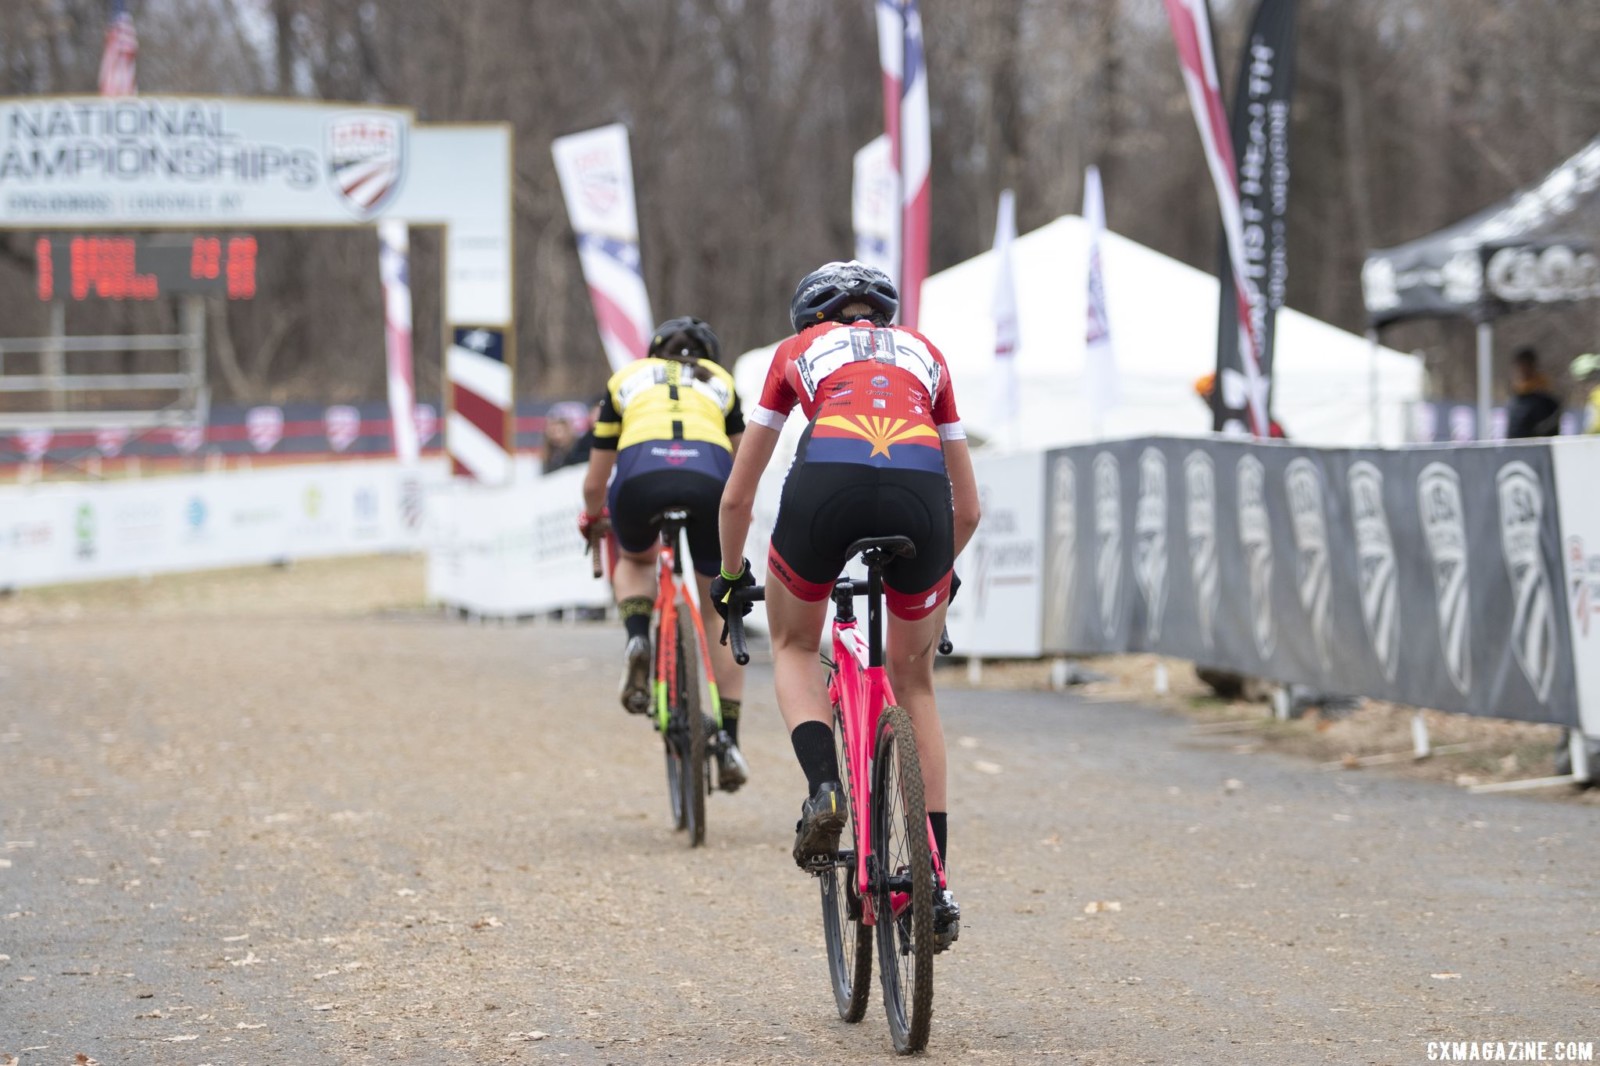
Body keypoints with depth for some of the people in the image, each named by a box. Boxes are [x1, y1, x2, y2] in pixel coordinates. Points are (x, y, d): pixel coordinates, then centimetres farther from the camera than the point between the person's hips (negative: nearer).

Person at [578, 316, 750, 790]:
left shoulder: (627, 379, 33)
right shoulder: (720, 381, 35)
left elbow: (594, 482, 36)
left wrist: (592, 519, 57)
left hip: (641, 476, 0)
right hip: (709, 479, 0)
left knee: (635, 560, 35)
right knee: (718, 612, 20)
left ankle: (637, 640, 5)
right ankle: (729, 740, 13)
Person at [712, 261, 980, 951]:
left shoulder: (799, 350, 30)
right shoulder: (922, 352, 34)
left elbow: (736, 497, 33)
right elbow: (968, 508, 38)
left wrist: (731, 575, 50)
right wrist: (940, 572, 56)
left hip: (829, 481, -1)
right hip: (919, 492, 2)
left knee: (795, 645, 28)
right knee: (913, 680, 23)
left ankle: (823, 787, 1)